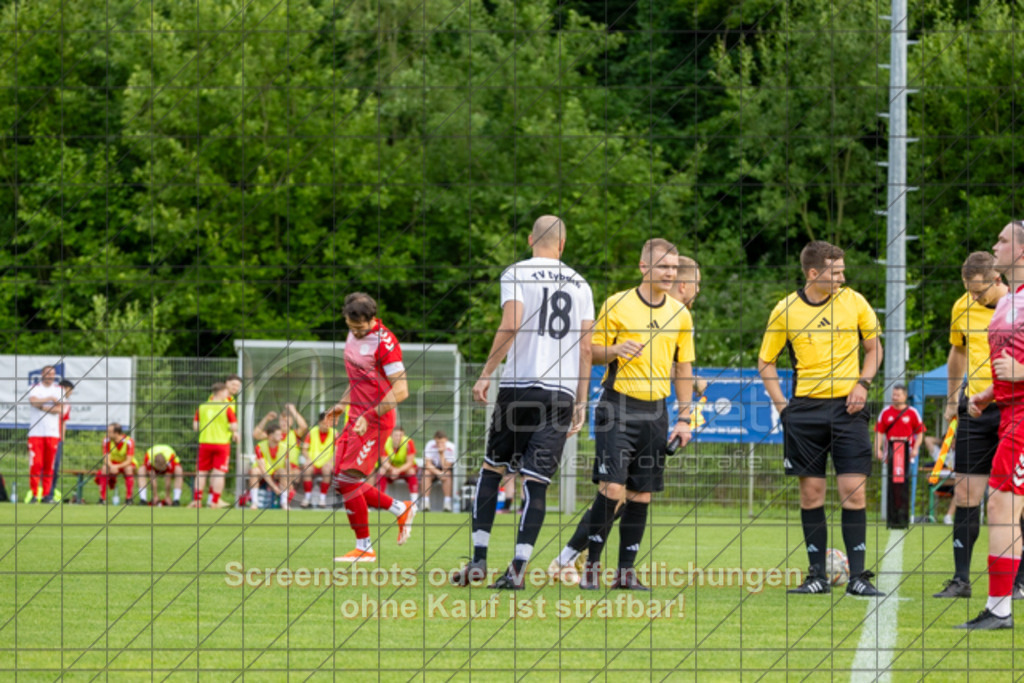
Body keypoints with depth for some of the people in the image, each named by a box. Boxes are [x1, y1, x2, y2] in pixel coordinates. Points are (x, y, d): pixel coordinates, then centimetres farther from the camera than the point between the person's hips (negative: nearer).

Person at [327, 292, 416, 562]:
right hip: (357, 418, 9)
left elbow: (400, 391, -21)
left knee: (347, 480, -11)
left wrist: (369, 417, -24)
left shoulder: (385, 343, -18)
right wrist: (343, 404, 16)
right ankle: (401, 509, 22)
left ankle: (364, 548, -1)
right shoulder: (353, 335, 10)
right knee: (342, 479, 7)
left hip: (376, 422, -9)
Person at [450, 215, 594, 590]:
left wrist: (486, 373, -7)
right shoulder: (579, 284, 13)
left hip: (520, 386, -2)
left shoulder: (516, 274, 2)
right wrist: (580, 403, 14)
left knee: (492, 469, 12)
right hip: (562, 391, 2)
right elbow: (586, 345, 10)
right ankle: (518, 568, -10)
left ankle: (479, 559, 5)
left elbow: (511, 323, -13)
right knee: (536, 482, -1)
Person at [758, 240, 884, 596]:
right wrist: (780, 403, 0)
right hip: (806, 407, 0)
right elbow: (766, 361, 11)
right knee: (811, 493, 2)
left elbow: (874, 346, 15)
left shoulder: (854, 302, 2)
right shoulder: (786, 310, -1)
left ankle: (857, 576, -4)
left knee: (853, 492, -7)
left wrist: (862, 384, 0)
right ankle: (818, 574, 10)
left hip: (847, 406, 0)